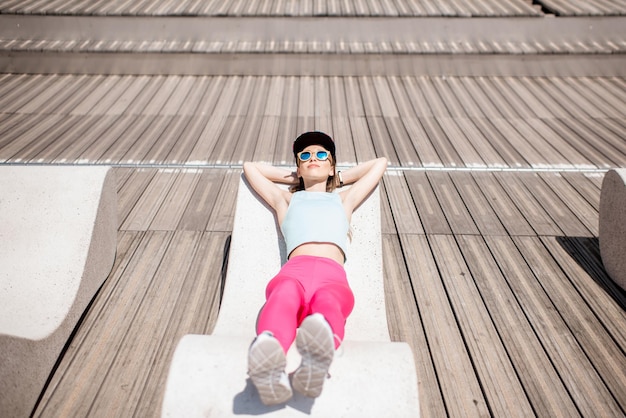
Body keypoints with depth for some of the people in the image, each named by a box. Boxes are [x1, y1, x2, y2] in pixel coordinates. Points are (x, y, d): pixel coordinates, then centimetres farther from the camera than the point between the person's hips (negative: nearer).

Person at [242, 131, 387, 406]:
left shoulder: (343, 200, 39)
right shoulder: (287, 200, 38)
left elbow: (380, 163, 50)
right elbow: (249, 166, 49)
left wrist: (339, 179, 52)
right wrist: (293, 178, 49)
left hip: (333, 273, 1)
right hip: (295, 268, 0)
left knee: (327, 302, -39)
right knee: (285, 296, -40)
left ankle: (315, 362, -74)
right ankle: (270, 367, -72)